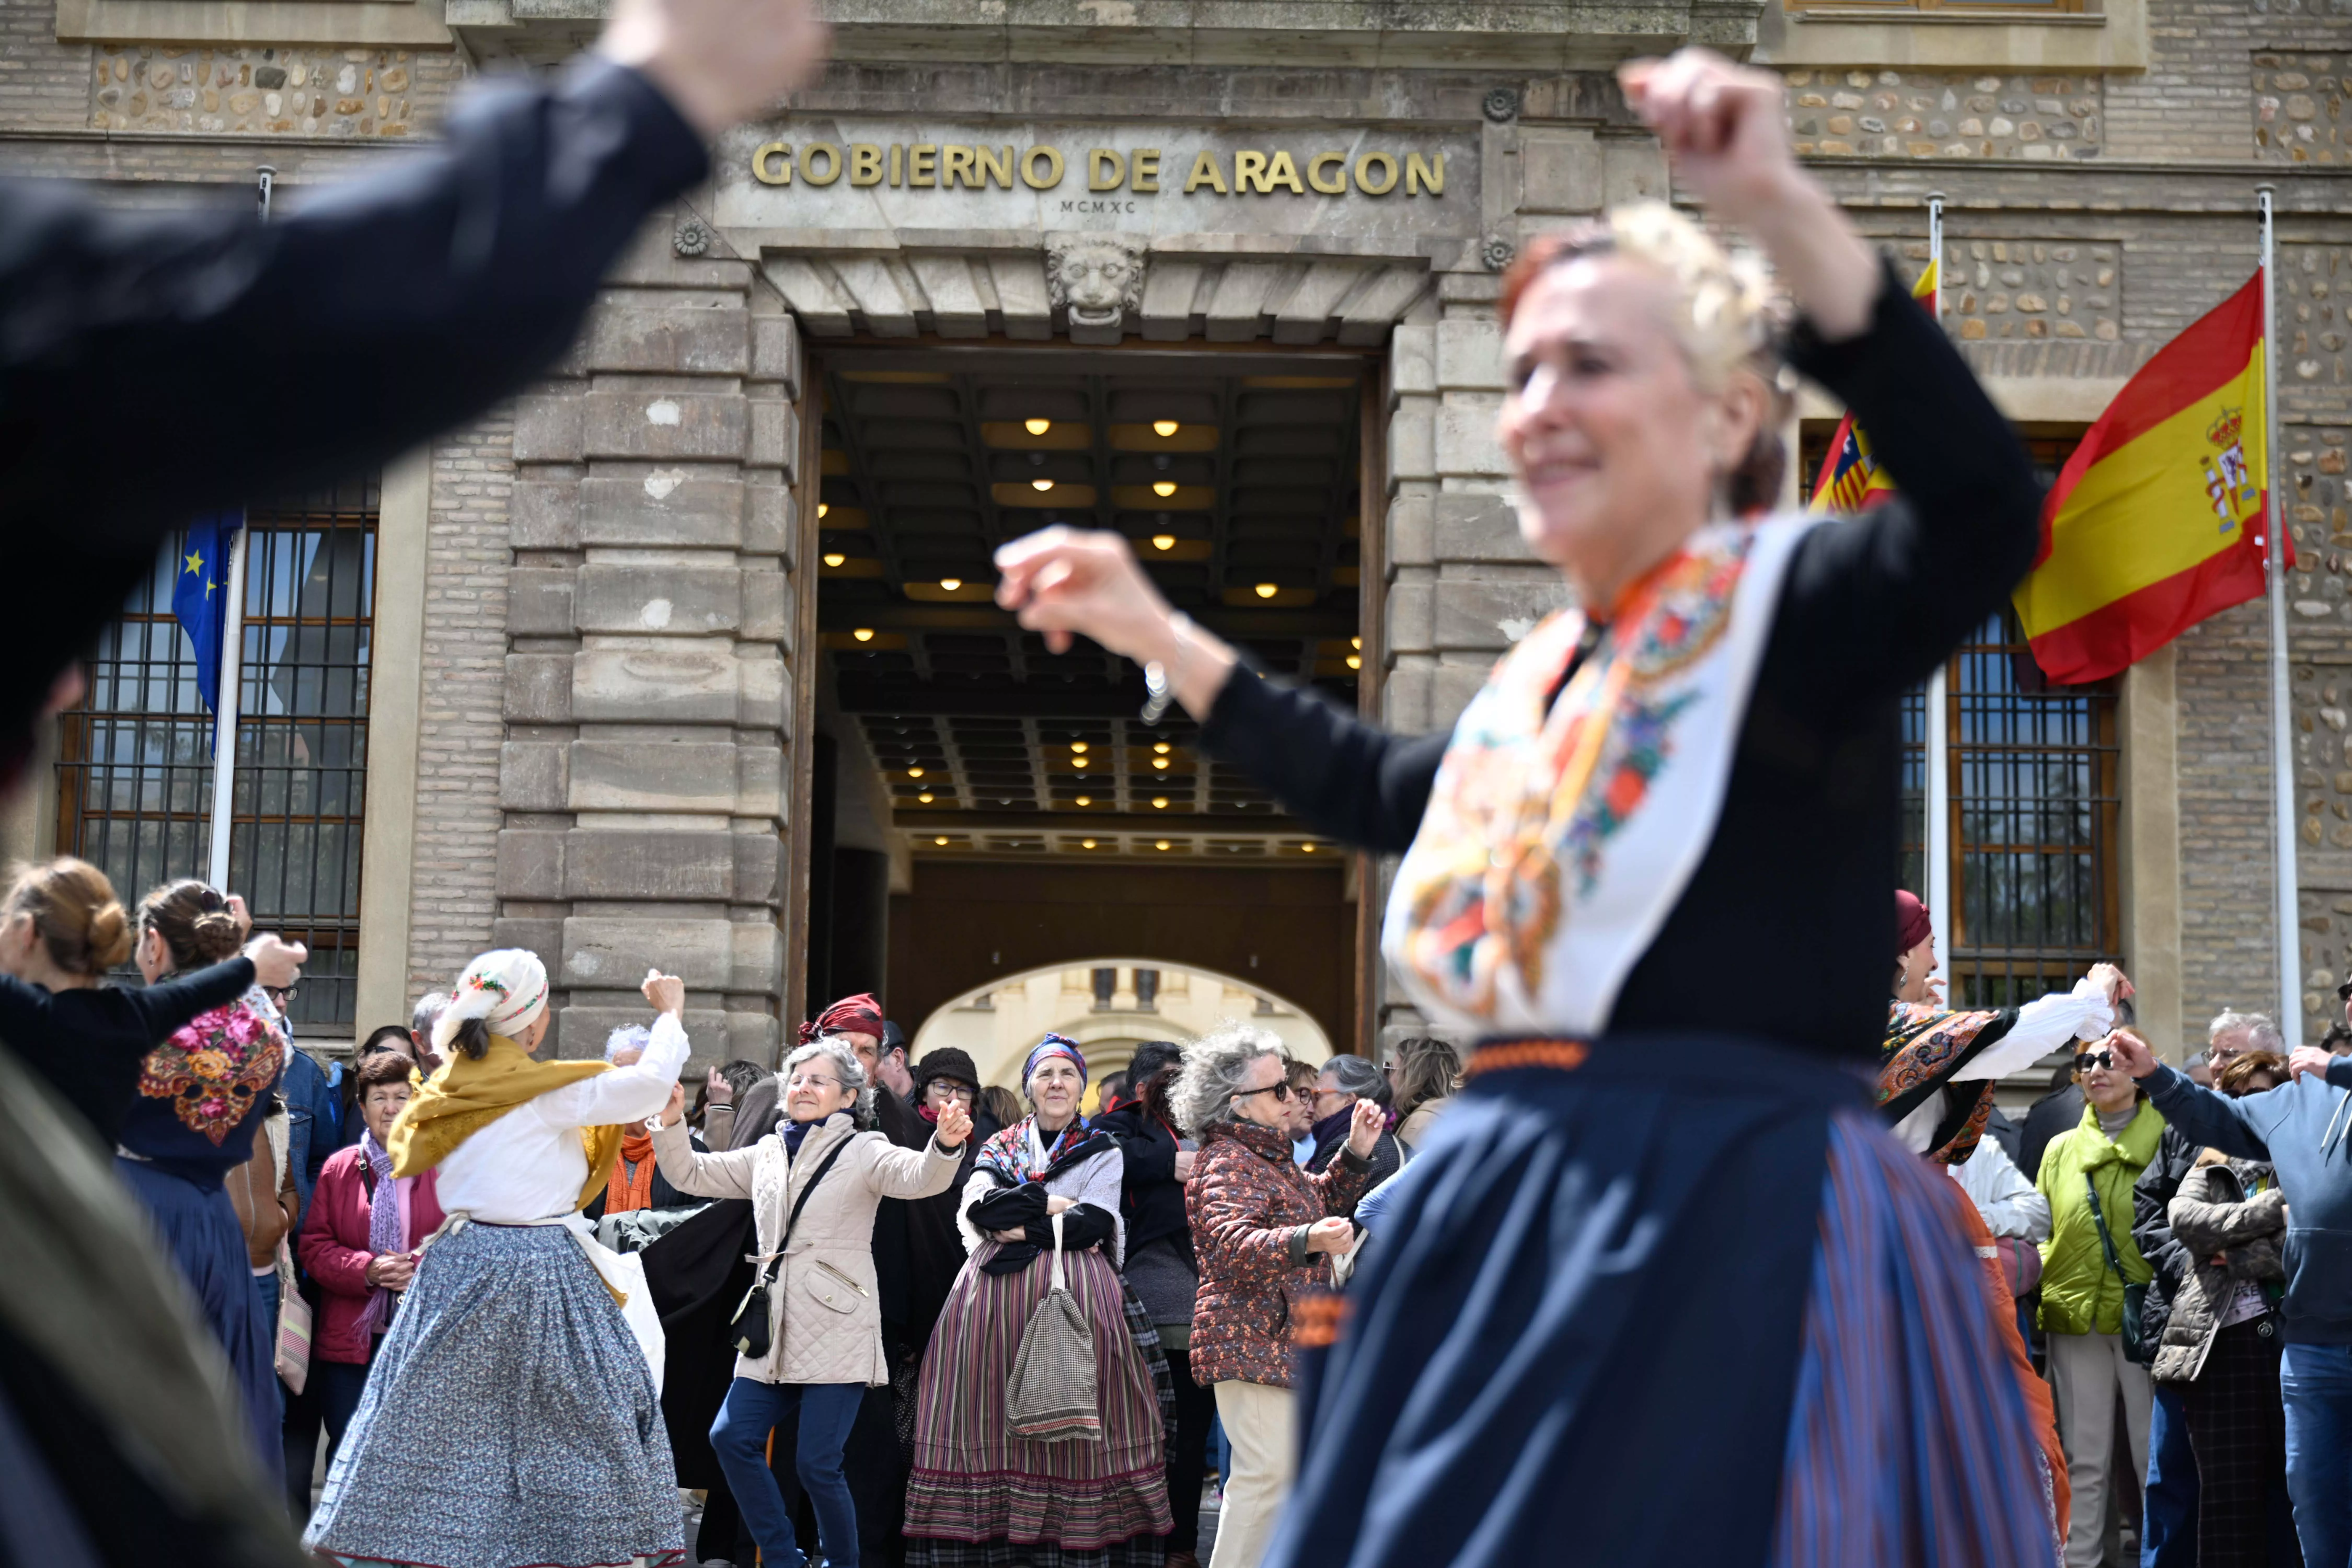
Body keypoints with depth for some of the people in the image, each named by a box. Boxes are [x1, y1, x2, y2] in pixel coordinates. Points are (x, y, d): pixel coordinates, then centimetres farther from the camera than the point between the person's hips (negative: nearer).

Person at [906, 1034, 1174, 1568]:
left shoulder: (1103, 1152, 12)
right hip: (997, 1295, 2)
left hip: (1074, 1293, -2)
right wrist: (1052, 1205, -5)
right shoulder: (999, 1148, 16)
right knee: (991, 1405, -8)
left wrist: (1019, 1228, -5)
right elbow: (978, 1208, -2)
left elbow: (1091, 1224, -4)